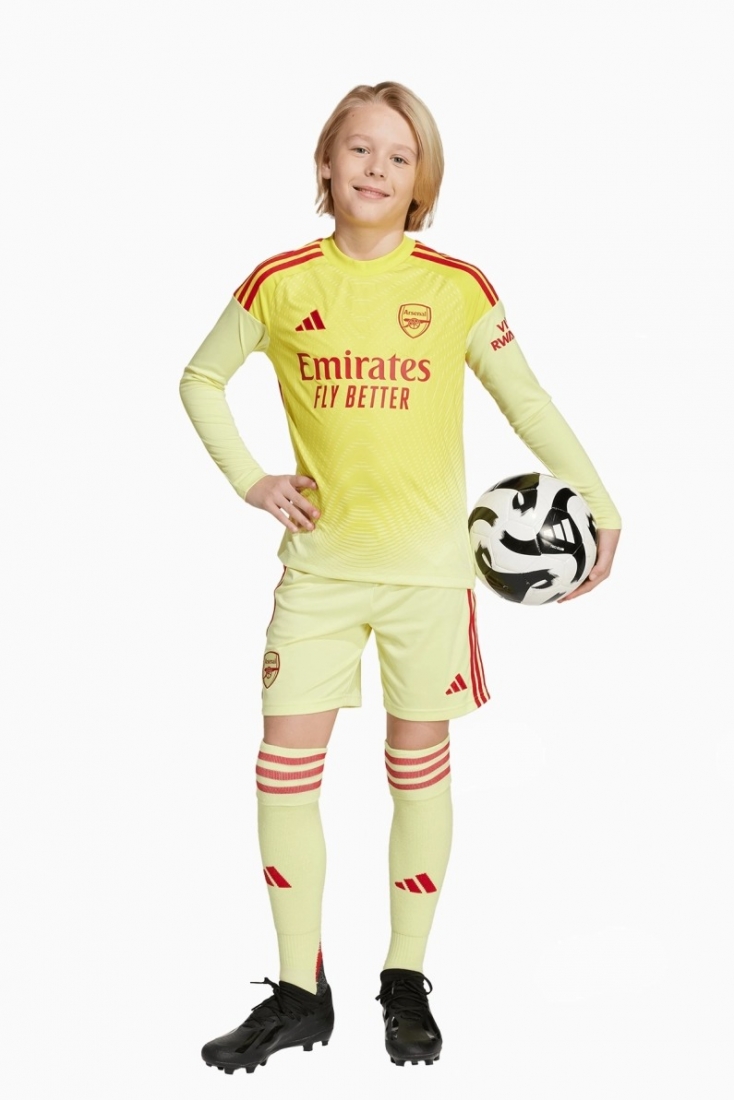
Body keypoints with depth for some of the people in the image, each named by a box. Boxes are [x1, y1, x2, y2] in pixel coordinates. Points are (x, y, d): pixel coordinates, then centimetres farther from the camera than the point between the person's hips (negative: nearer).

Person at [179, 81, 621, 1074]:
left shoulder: (457, 287, -3)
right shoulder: (281, 283, 0)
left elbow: (527, 402, 6)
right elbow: (202, 380, 13)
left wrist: (600, 504, 6)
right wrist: (250, 480, 1)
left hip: (428, 565, -1)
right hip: (319, 563, 1)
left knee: (419, 764, 7)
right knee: (285, 765, -2)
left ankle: (407, 981, 22)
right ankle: (300, 993, 12)